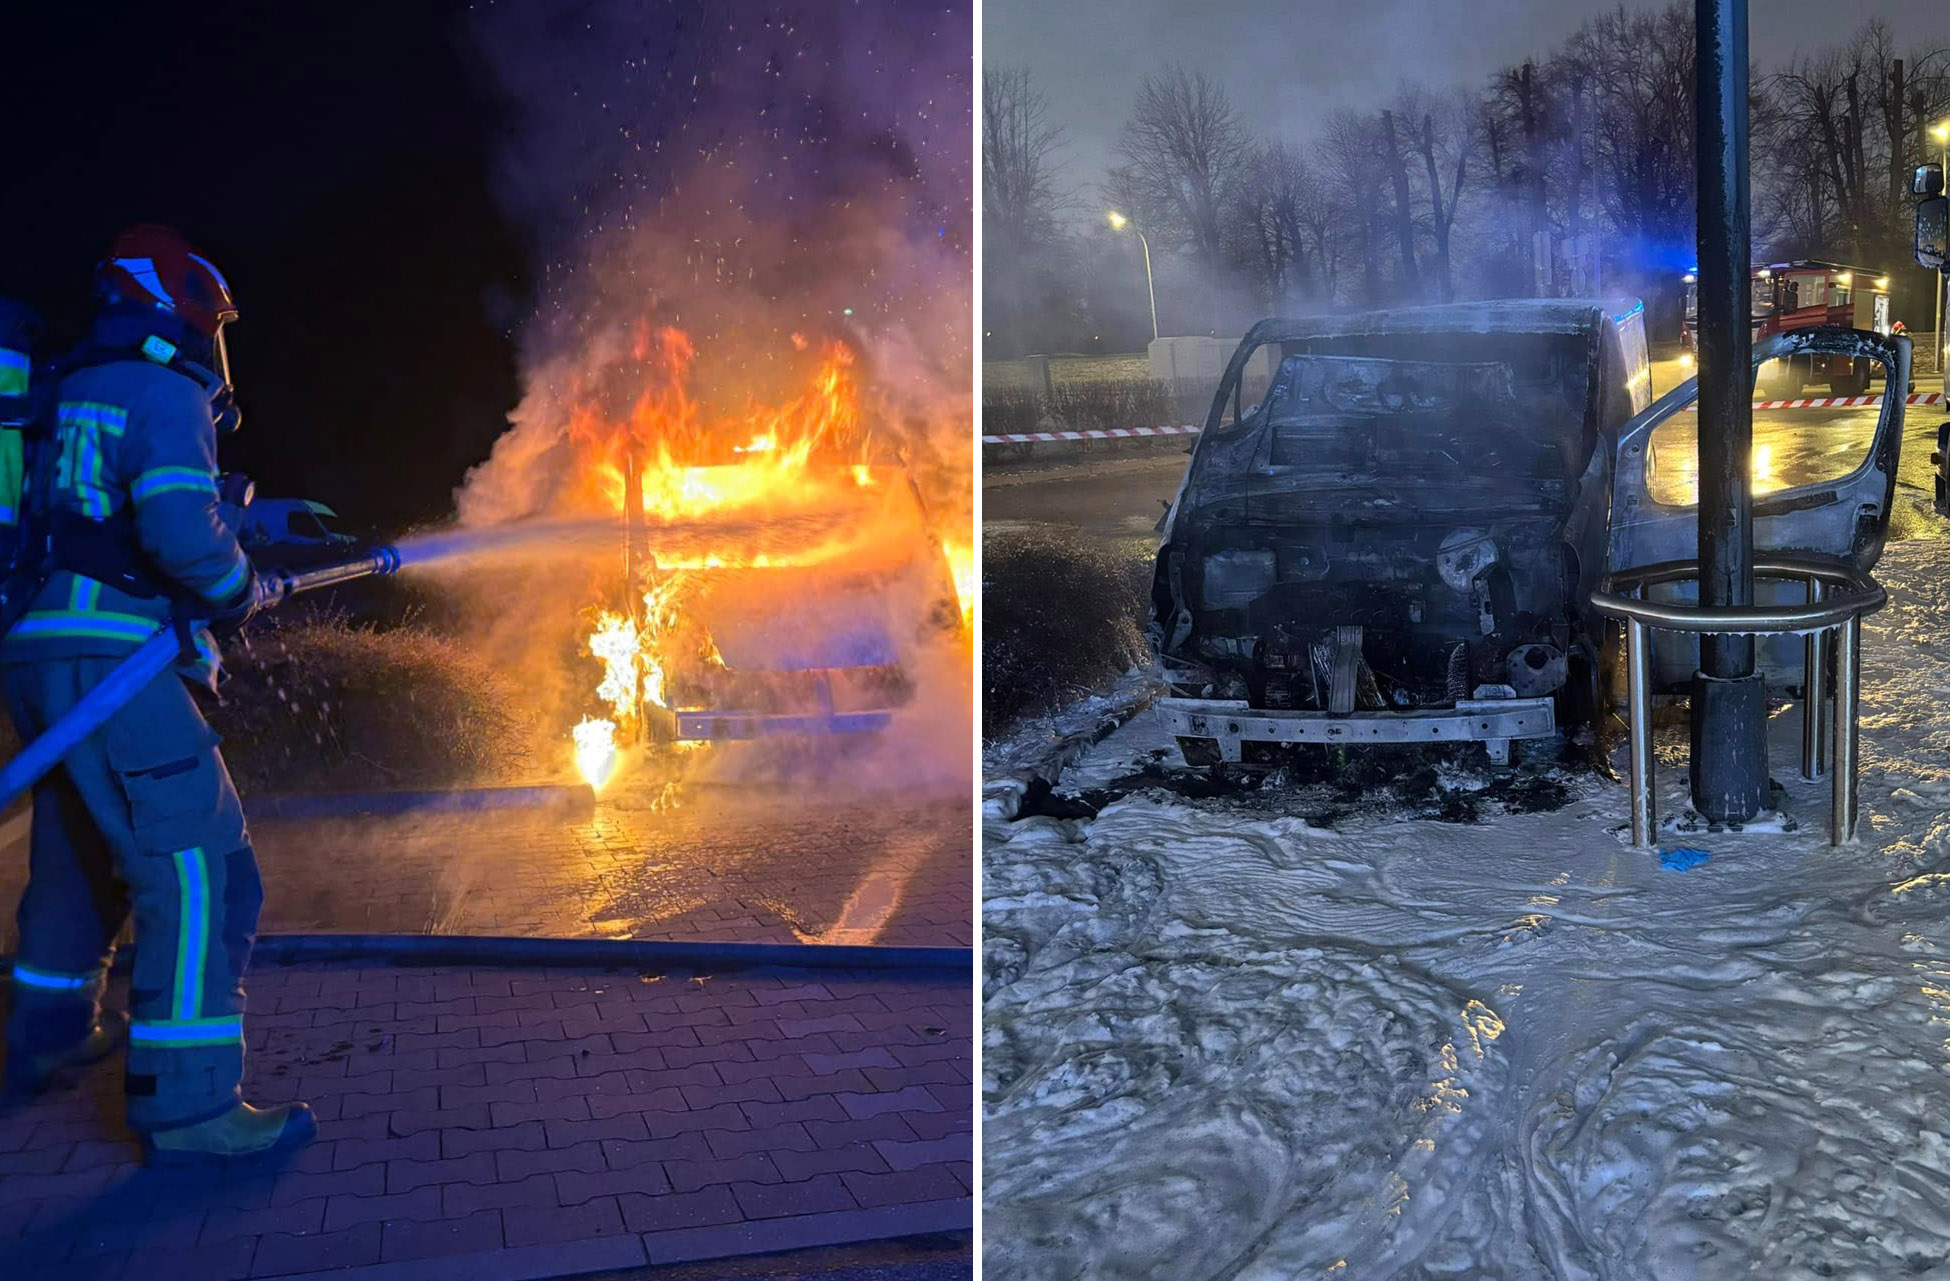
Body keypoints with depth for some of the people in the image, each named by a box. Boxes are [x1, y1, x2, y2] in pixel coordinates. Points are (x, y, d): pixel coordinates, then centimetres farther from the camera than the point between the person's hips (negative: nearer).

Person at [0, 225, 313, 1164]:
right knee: (198, 872, -10)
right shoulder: (165, 393, -7)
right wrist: (238, 590, -2)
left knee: (79, 855, 26)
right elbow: (180, 528, -21)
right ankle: (187, 1105, -11)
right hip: (111, 664, -10)